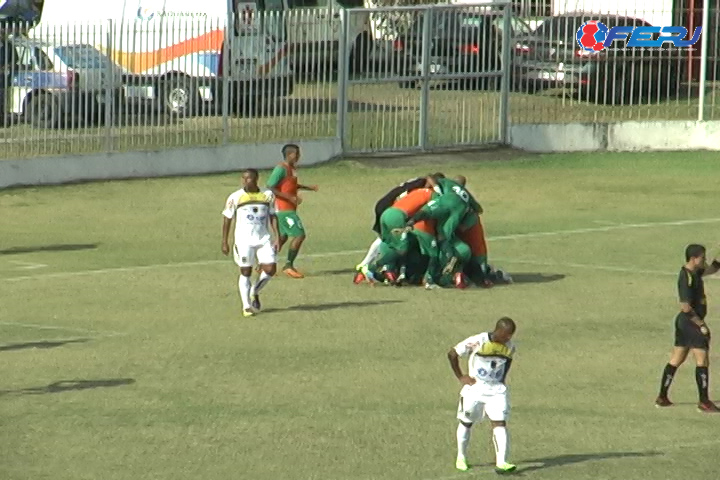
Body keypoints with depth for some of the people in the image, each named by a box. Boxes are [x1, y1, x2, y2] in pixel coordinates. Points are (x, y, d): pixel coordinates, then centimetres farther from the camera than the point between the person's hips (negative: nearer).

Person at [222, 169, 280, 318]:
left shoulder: (268, 195, 4)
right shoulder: (235, 197, -3)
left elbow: (273, 216, 9)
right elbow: (227, 219, 2)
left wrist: (277, 237, 1)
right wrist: (225, 242, -1)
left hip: (264, 239, 2)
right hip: (244, 240, -2)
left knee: (270, 269, -6)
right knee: (245, 272, -3)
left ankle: (254, 293, 20)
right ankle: (246, 306, 5)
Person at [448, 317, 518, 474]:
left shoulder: (510, 348, -2)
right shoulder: (477, 342, -18)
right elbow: (452, 354, -9)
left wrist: (502, 381, 10)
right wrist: (460, 377, -8)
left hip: (496, 390, 3)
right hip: (474, 389, -3)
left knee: (500, 423, -13)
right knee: (466, 422, 13)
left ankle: (501, 463, -18)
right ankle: (461, 457, 33)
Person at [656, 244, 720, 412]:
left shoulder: (694, 272, 10)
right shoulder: (687, 278, -20)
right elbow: (685, 307, -24)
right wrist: (701, 325, -20)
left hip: (684, 322, 10)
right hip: (691, 322, -10)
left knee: (676, 360, 13)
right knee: (702, 361, -6)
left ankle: (662, 398, 17)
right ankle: (704, 402, -4)